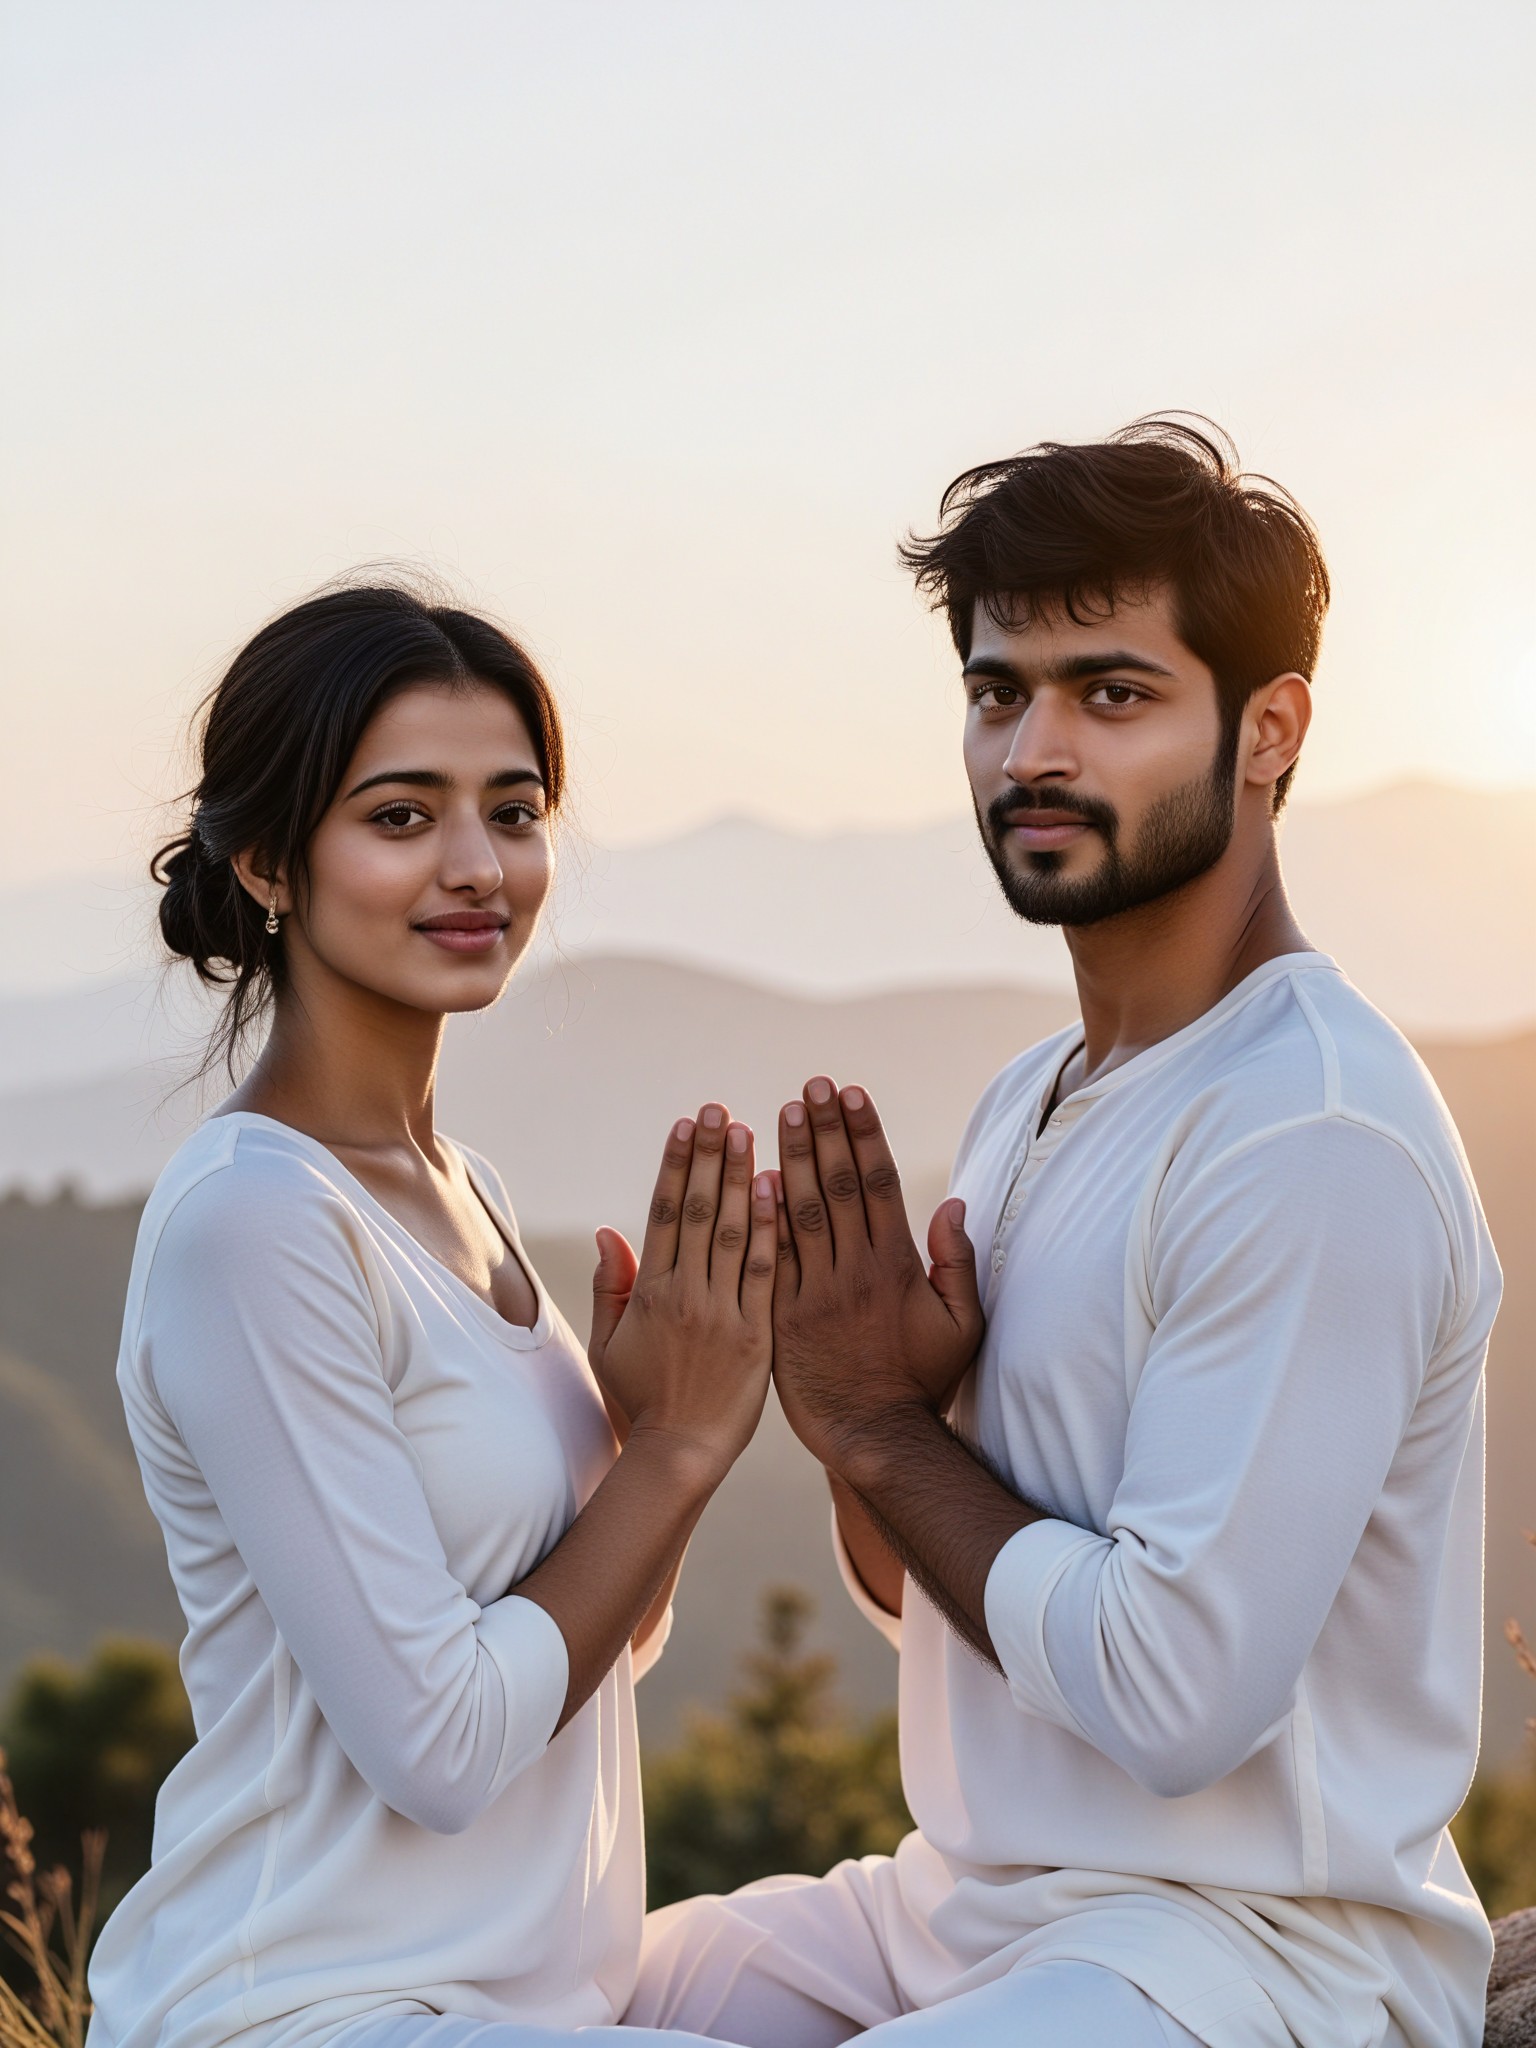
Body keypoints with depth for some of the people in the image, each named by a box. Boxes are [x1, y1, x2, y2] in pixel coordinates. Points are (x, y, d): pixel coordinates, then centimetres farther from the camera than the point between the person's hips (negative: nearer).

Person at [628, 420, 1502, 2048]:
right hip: (966, 1905, 9)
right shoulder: (1033, 1100, 12)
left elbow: (1176, 1694, -24)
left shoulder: (1313, 1138, -19)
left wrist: (884, 1430, -11)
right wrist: (860, 1407, -5)